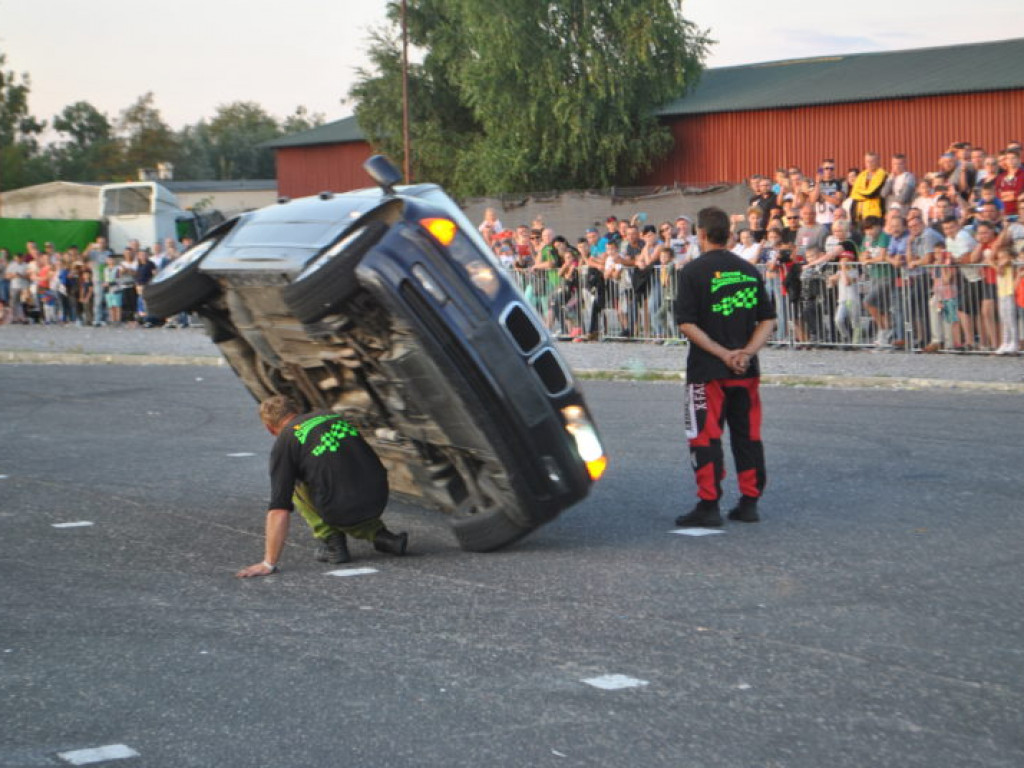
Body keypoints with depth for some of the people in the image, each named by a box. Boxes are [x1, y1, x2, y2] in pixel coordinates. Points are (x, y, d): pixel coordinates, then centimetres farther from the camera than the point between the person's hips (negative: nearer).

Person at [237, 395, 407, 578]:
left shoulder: (284, 442, 0)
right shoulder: (333, 416, 18)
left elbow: (279, 509, -7)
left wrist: (269, 563, -5)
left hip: (342, 511, -5)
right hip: (380, 502, 6)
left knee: (296, 485, 18)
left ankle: (333, 542, 9)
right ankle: (377, 533, 15)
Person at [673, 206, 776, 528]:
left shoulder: (693, 271, -6)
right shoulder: (749, 270, 9)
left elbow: (687, 324, -13)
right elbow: (768, 320, 7)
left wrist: (723, 354, -13)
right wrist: (747, 352, -4)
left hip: (707, 371, -5)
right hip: (747, 370, 5)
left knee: (705, 438, -1)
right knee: (748, 435, 11)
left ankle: (708, 506, -2)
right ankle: (749, 502, 15)